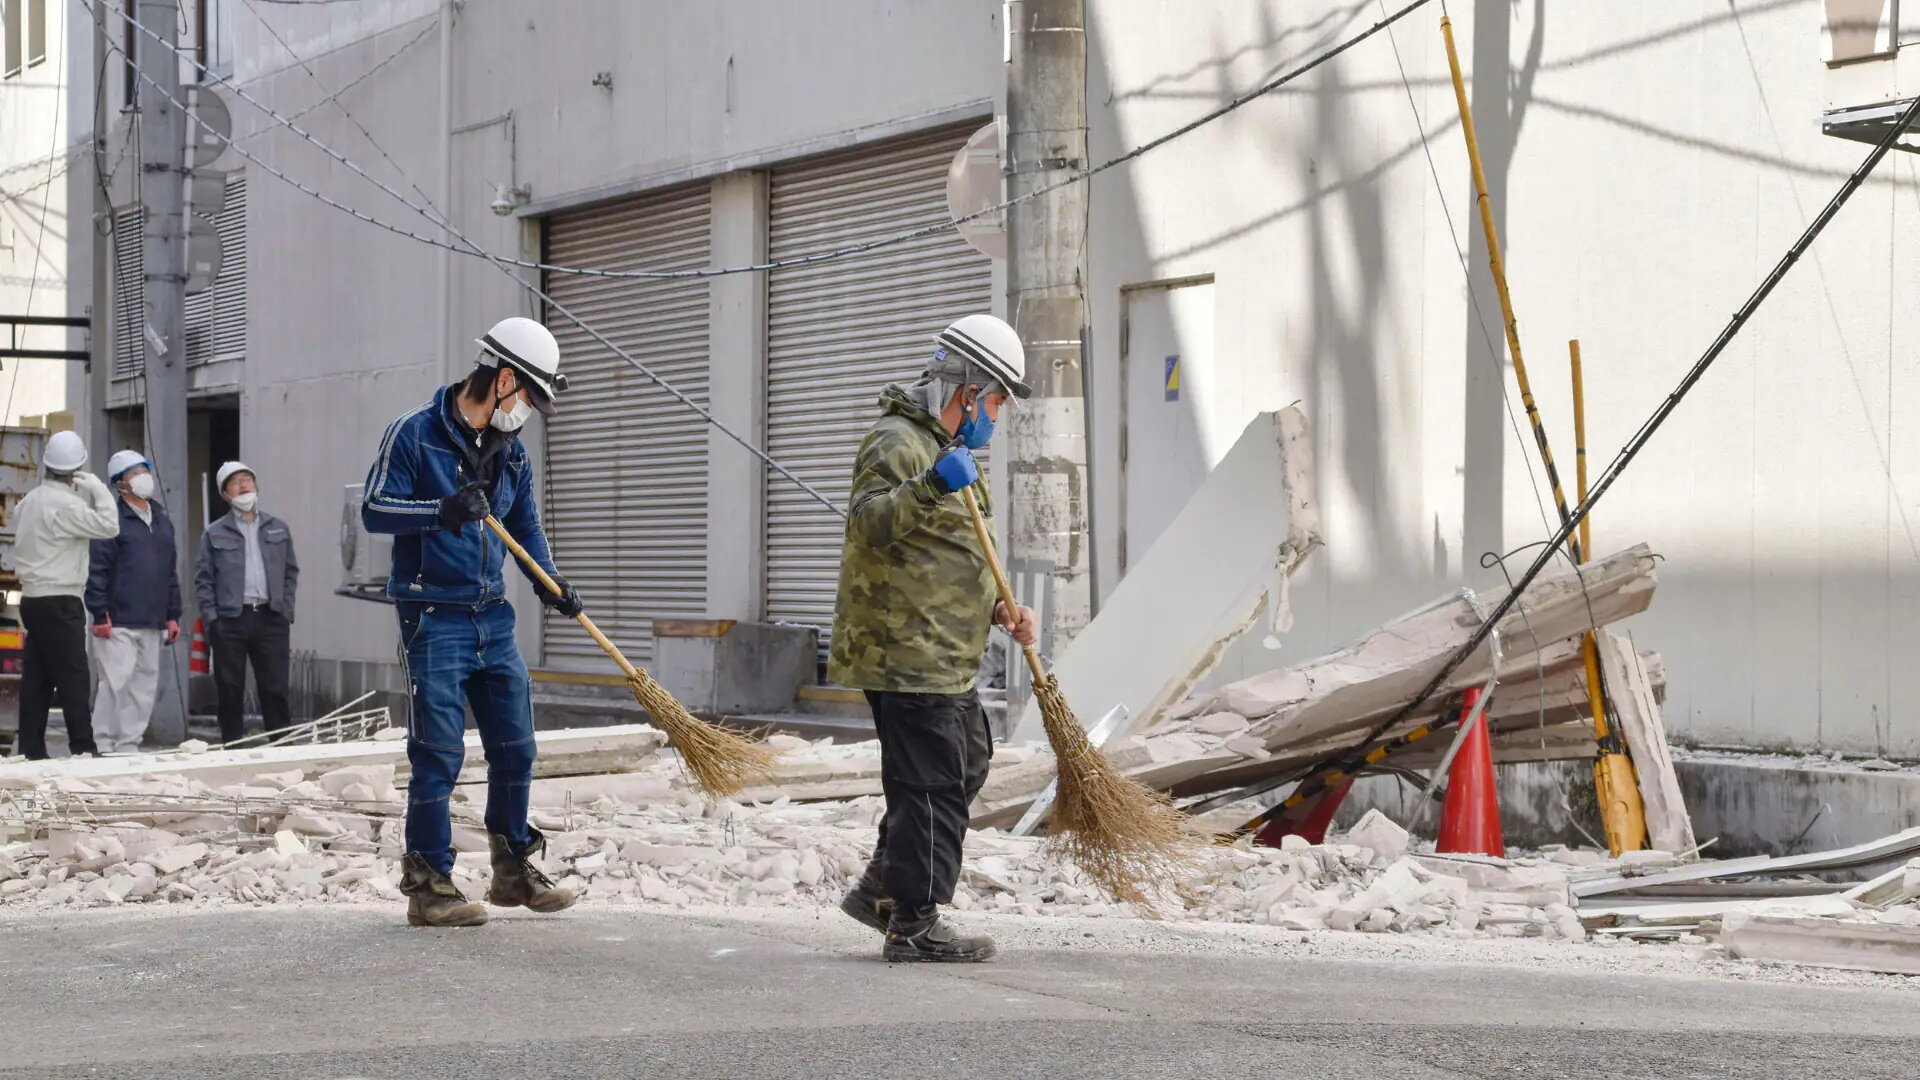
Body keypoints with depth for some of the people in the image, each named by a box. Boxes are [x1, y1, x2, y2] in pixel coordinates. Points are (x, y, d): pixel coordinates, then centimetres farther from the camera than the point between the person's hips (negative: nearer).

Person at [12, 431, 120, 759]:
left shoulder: (28, 501, 13)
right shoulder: (65, 504, -15)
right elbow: (108, 526, -17)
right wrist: (96, 487, -9)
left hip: (32, 598, 9)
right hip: (59, 603, -8)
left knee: (35, 682, 7)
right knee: (73, 679, -7)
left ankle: (31, 751, 7)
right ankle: (83, 748, -8)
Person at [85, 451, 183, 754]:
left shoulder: (162, 520, 17)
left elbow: (171, 571, 21)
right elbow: (97, 570, -9)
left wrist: (173, 615, 16)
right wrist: (100, 615, -15)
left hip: (152, 623, 7)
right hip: (118, 622, -7)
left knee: (145, 684, 7)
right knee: (116, 681, -10)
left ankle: (129, 745, 13)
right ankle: (103, 744, -3)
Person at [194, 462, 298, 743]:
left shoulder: (278, 529, 13)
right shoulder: (214, 534, 7)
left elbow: (291, 572, 15)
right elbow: (203, 579, 4)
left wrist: (286, 611, 4)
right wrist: (211, 618, -6)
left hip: (271, 618, 1)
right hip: (230, 621, -1)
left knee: (275, 688, 0)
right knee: (230, 690, 2)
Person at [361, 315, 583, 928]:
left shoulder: (512, 451, 13)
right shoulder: (416, 434, -7)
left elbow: (525, 524, 20)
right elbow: (375, 509, -10)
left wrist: (548, 580, 2)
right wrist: (443, 510, -23)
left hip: (493, 618, 7)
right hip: (434, 619, -7)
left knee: (515, 747, 10)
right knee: (439, 755, -7)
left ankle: (514, 869, 25)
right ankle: (428, 885, 1)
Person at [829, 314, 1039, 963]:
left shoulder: (944, 449, 23)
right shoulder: (897, 442, -12)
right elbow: (869, 524, -28)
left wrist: (999, 611, 14)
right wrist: (931, 488, -42)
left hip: (944, 658, 11)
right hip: (904, 654, -11)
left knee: (967, 763, 19)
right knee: (932, 784, -9)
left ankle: (881, 890, 25)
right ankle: (913, 923, -3)